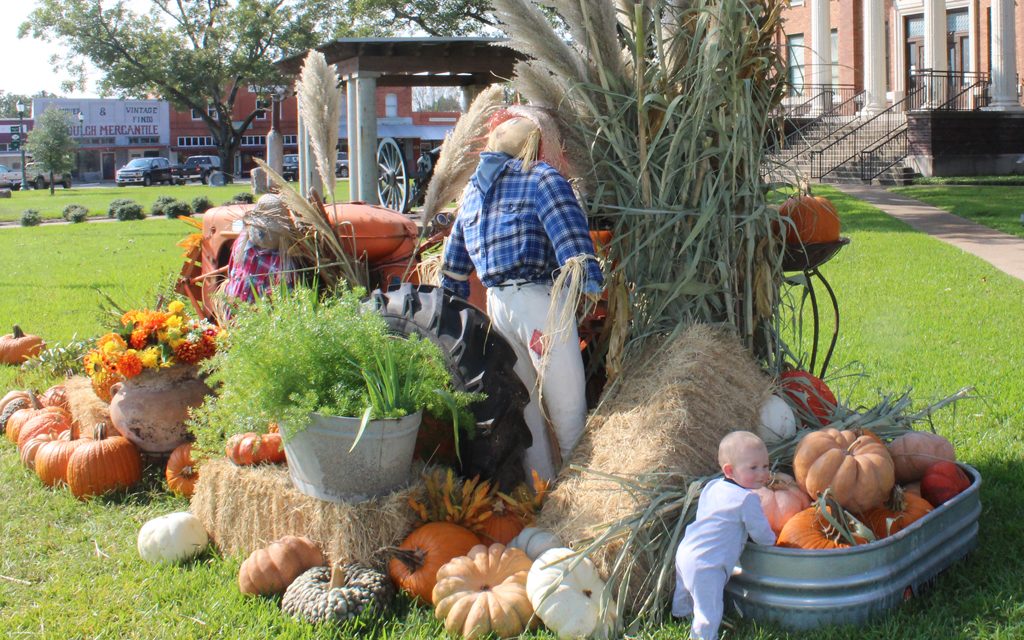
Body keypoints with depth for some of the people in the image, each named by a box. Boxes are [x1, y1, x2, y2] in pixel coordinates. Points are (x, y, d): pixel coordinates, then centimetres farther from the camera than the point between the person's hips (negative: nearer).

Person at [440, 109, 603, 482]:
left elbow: (455, 256, 23)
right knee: (567, 408, 2)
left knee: (525, 406, 16)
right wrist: (589, 277, -22)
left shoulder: (475, 188, 18)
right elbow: (569, 233, -18)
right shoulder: (543, 178, -2)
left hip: (497, 304, 7)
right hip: (540, 300, -7)